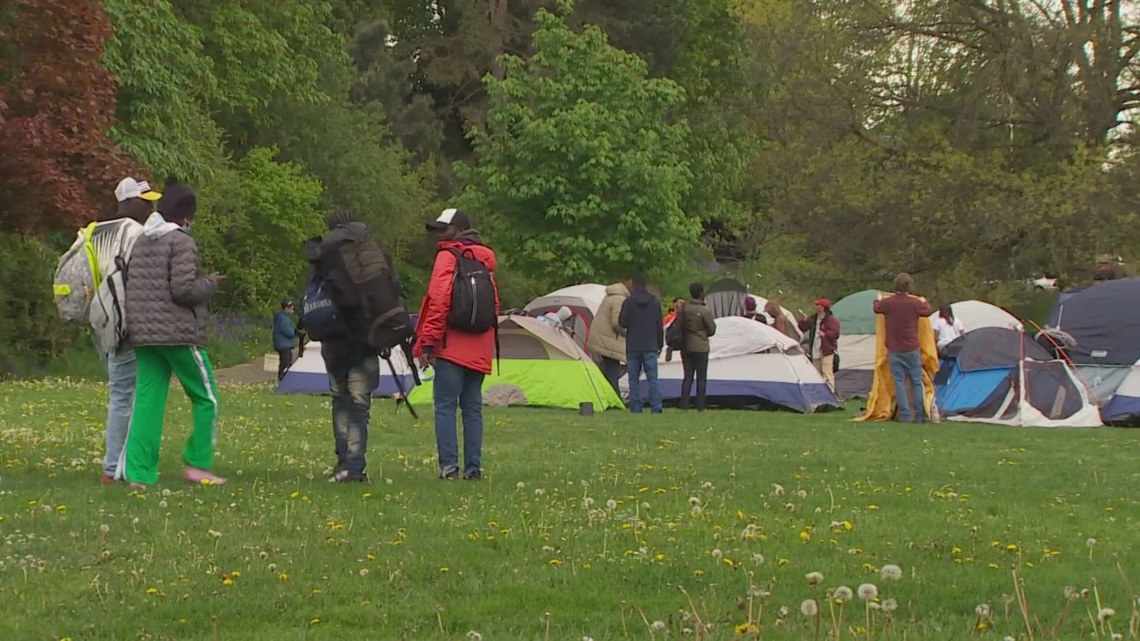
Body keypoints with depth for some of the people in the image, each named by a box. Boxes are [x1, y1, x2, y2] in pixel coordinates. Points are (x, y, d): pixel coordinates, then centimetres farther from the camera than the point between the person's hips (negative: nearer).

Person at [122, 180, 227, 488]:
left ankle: (140, 473, 2)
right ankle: (197, 464, 4)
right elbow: (184, 289, -18)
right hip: (179, 334, -7)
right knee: (206, 398, 6)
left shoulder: (141, 242, 13)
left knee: (147, 402, 6)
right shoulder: (181, 242, -11)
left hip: (143, 335, 7)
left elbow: (131, 288, 14)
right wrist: (211, 283, -2)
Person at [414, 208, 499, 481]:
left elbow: (439, 300, -15)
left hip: (452, 347, -7)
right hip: (479, 351, 7)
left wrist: (427, 342, -14)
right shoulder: (485, 261, 16)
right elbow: (493, 306, 18)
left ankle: (448, 465, -10)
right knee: (473, 407, 10)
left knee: (445, 406, -4)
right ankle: (474, 467, 8)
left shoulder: (448, 257, -6)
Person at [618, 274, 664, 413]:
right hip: (650, 346, 2)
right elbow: (660, 325, 6)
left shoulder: (629, 302, -6)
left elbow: (622, 322, -6)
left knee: (634, 378, 4)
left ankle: (635, 407, 1)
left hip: (633, 347, -1)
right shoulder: (655, 302, 2)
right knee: (652, 378, 3)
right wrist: (660, 344, 14)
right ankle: (656, 407, -3)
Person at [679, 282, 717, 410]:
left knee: (687, 377, 9)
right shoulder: (705, 311, -15)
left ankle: (684, 406, 5)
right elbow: (712, 330, -5)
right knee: (701, 378, 2)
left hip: (686, 347, 5)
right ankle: (700, 407, 1)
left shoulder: (684, 307, -1)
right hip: (701, 348, -5)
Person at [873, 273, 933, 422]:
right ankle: (920, 415, 10)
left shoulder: (887, 303, -7)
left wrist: (878, 300, 39)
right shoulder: (915, 303, -9)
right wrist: (924, 302, 34)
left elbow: (877, 309, 16)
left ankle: (905, 415, -1)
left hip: (894, 351, 0)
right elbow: (927, 311, 12)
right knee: (916, 382, 8)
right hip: (912, 350, 0)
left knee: (899, 382, 3)